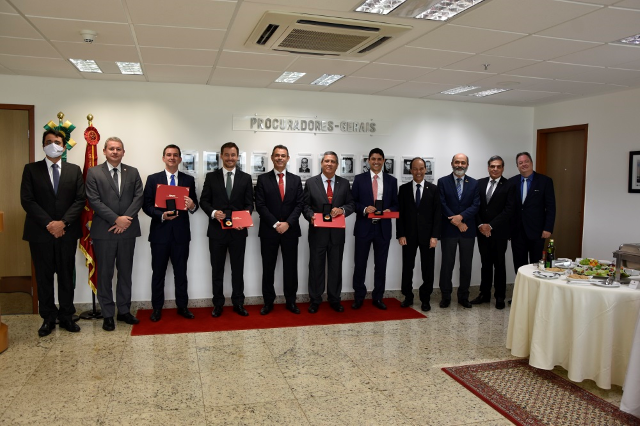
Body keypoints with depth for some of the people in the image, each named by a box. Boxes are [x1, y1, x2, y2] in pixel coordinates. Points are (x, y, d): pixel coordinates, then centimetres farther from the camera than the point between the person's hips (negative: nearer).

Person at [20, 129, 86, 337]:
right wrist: (48, 224, -13)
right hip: (40, 233, -1)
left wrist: (63, 222, -12)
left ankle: (66, 316, 17)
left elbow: (80, 200, 1)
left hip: (67, 232, 1)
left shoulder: (74, 170, 8)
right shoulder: (31, 169, 4)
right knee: (44, 277, 6)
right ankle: (48, 318, 16)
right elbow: (27, 200, -4)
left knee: (67, 276, 7)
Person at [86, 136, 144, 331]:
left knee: (125, 272, 10)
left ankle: (124, 311, 21)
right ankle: (107, 314, 14)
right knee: (105, 274, 4)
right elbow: (94, 201, -7)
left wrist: (126, 219, -13)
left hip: (127, 229, 3)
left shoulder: (133, 172, 9)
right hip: (103, 231, -2)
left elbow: (138, 197, 1)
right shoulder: (94, 173, 1)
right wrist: (116, 219, -16)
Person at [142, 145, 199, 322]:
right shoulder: (153, 179, 3)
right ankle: (157, 308, 20)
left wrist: (192, 206, -20)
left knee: (181, 272, 9)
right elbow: (146, 205, -2)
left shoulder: (189, 179, 6)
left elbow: (194, 204, 4)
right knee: (158, 272, 8)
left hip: (181, 232, 1)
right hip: (160, 232, -1)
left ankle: (182, 306, 20)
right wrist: (162, 215, -18)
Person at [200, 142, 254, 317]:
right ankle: (218, 303, 20)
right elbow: (204, 201, 2)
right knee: (217, 268, 8)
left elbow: (249, 203, 3)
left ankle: (238, 303, 19)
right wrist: (213, 212, -17)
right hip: (217, 229, 0)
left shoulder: (246, 178, 5)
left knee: (238, 268, 8)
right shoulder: (211, 177, 5)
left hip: (238, 230, 0)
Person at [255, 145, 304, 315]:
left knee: (290, 267, 7)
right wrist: (275, 224, -13)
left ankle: (290, 301, 18)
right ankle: (268, 302, 17)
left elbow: (299, 205, 1)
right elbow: (260, 205, -5)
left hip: (290, 230, 1)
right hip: (269, 230, -1)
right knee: (268, 268, 5)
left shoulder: (296, 179, 8)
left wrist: (287, 223, -12)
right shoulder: (263, 179, 2)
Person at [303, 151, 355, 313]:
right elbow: (305, 205, 2)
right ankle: (315, 300, 19)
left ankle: (334, 300, 23)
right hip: (317, 232, -1)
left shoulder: (344, 183, 6)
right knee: (316, 267, 7)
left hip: (337, 233, 2)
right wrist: (311, 216, -17)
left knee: (336, 267, 10)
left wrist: (342, 209, -16)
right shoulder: (311, 182, 2)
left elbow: (351, 204, 4)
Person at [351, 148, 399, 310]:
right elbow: (352, 202, 1)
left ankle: (378, 297, 20)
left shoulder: (391, 180, 8)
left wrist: (390, 210, -13)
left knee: (381, 265, 8)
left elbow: (395, 204, 9)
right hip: (364, 227, -1)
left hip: (383, 228, 1)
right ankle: (359, 297, 17)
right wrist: (364, 209, -16)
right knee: (360, 264, 4)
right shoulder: (359, 179, 3)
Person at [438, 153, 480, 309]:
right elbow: (442, 204, -6)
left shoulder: (474, 183, 7)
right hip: (449, 229, -2)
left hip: (468, 230, 2)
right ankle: (445, 296, 13)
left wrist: (461, 217, -18)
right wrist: (456, 222, -12)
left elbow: (476, 205, -2)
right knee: (447, 264, 3)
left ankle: (463, 296, 19)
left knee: (466, 265, 8)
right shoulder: (443, 181, 1)